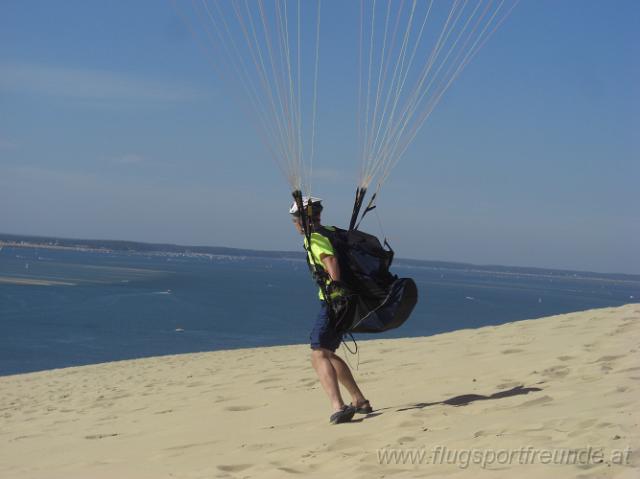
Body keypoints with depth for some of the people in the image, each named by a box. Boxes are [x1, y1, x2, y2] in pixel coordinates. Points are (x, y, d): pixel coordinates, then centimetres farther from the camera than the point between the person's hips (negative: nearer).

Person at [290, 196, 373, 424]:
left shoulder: (313, 239, -10)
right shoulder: (331, 233, 17)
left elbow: (331, 260, -28)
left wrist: (335, 283, -37)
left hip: (333, 302, -9)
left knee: (319, 356, -17)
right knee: (328, 353, 23)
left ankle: (338, 408, -34)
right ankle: (360, 401, 29)